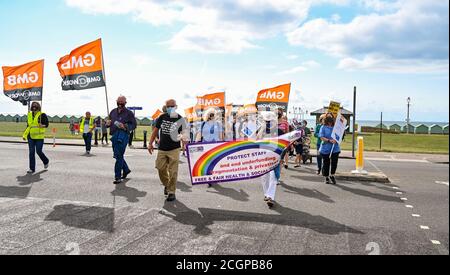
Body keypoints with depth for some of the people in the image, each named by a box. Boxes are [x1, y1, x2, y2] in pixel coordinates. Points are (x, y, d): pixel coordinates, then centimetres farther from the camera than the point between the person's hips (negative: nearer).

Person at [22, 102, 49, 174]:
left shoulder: (42, 115, -5)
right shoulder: (30, 115, 10)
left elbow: (46, 124, -6)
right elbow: (28, 126, 17)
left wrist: (42, 126, -27)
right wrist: (25, 135, 10)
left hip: (39, 137, -5)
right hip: (31, 136, 5)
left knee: (38, 151, -2)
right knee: (31, 152, 3)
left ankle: (46, 161, 28)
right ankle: (32, 168, 9)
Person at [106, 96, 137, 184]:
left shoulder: (129, 113, 0)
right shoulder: (113, 112, 17)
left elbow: (133, 125, -3)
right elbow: (109, 122, 26)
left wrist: (125, 126, -19)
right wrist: (108, 123, 2)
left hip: (123, 136, -7)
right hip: (114, 136, 7)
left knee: (119, 156, -9)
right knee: (117, 155, 15)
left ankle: (118, 177, -4)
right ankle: (126, 170, 37)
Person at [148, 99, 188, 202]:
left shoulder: (180, 119, -4)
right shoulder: (162, 117, 5)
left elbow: (185, 134, -4)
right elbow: (156, 130, 12)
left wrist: (181, 136, -28)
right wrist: (150, 143, 8)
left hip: (174, 149, -3)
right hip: (162, 149, 4)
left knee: (173, 171, -4)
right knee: (161, 169, 7)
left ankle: (172, 192, 7)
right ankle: (167, 185, 33)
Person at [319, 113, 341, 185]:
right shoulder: (323, 127, -1)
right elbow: (322, 137, -7)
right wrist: (329, 140, -22)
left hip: (335, 148, 2)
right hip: (325, 149, -2)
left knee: (334, 163, -5)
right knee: (326, 164, 7)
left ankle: (332, 175, 19)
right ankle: (326, 178, 24)